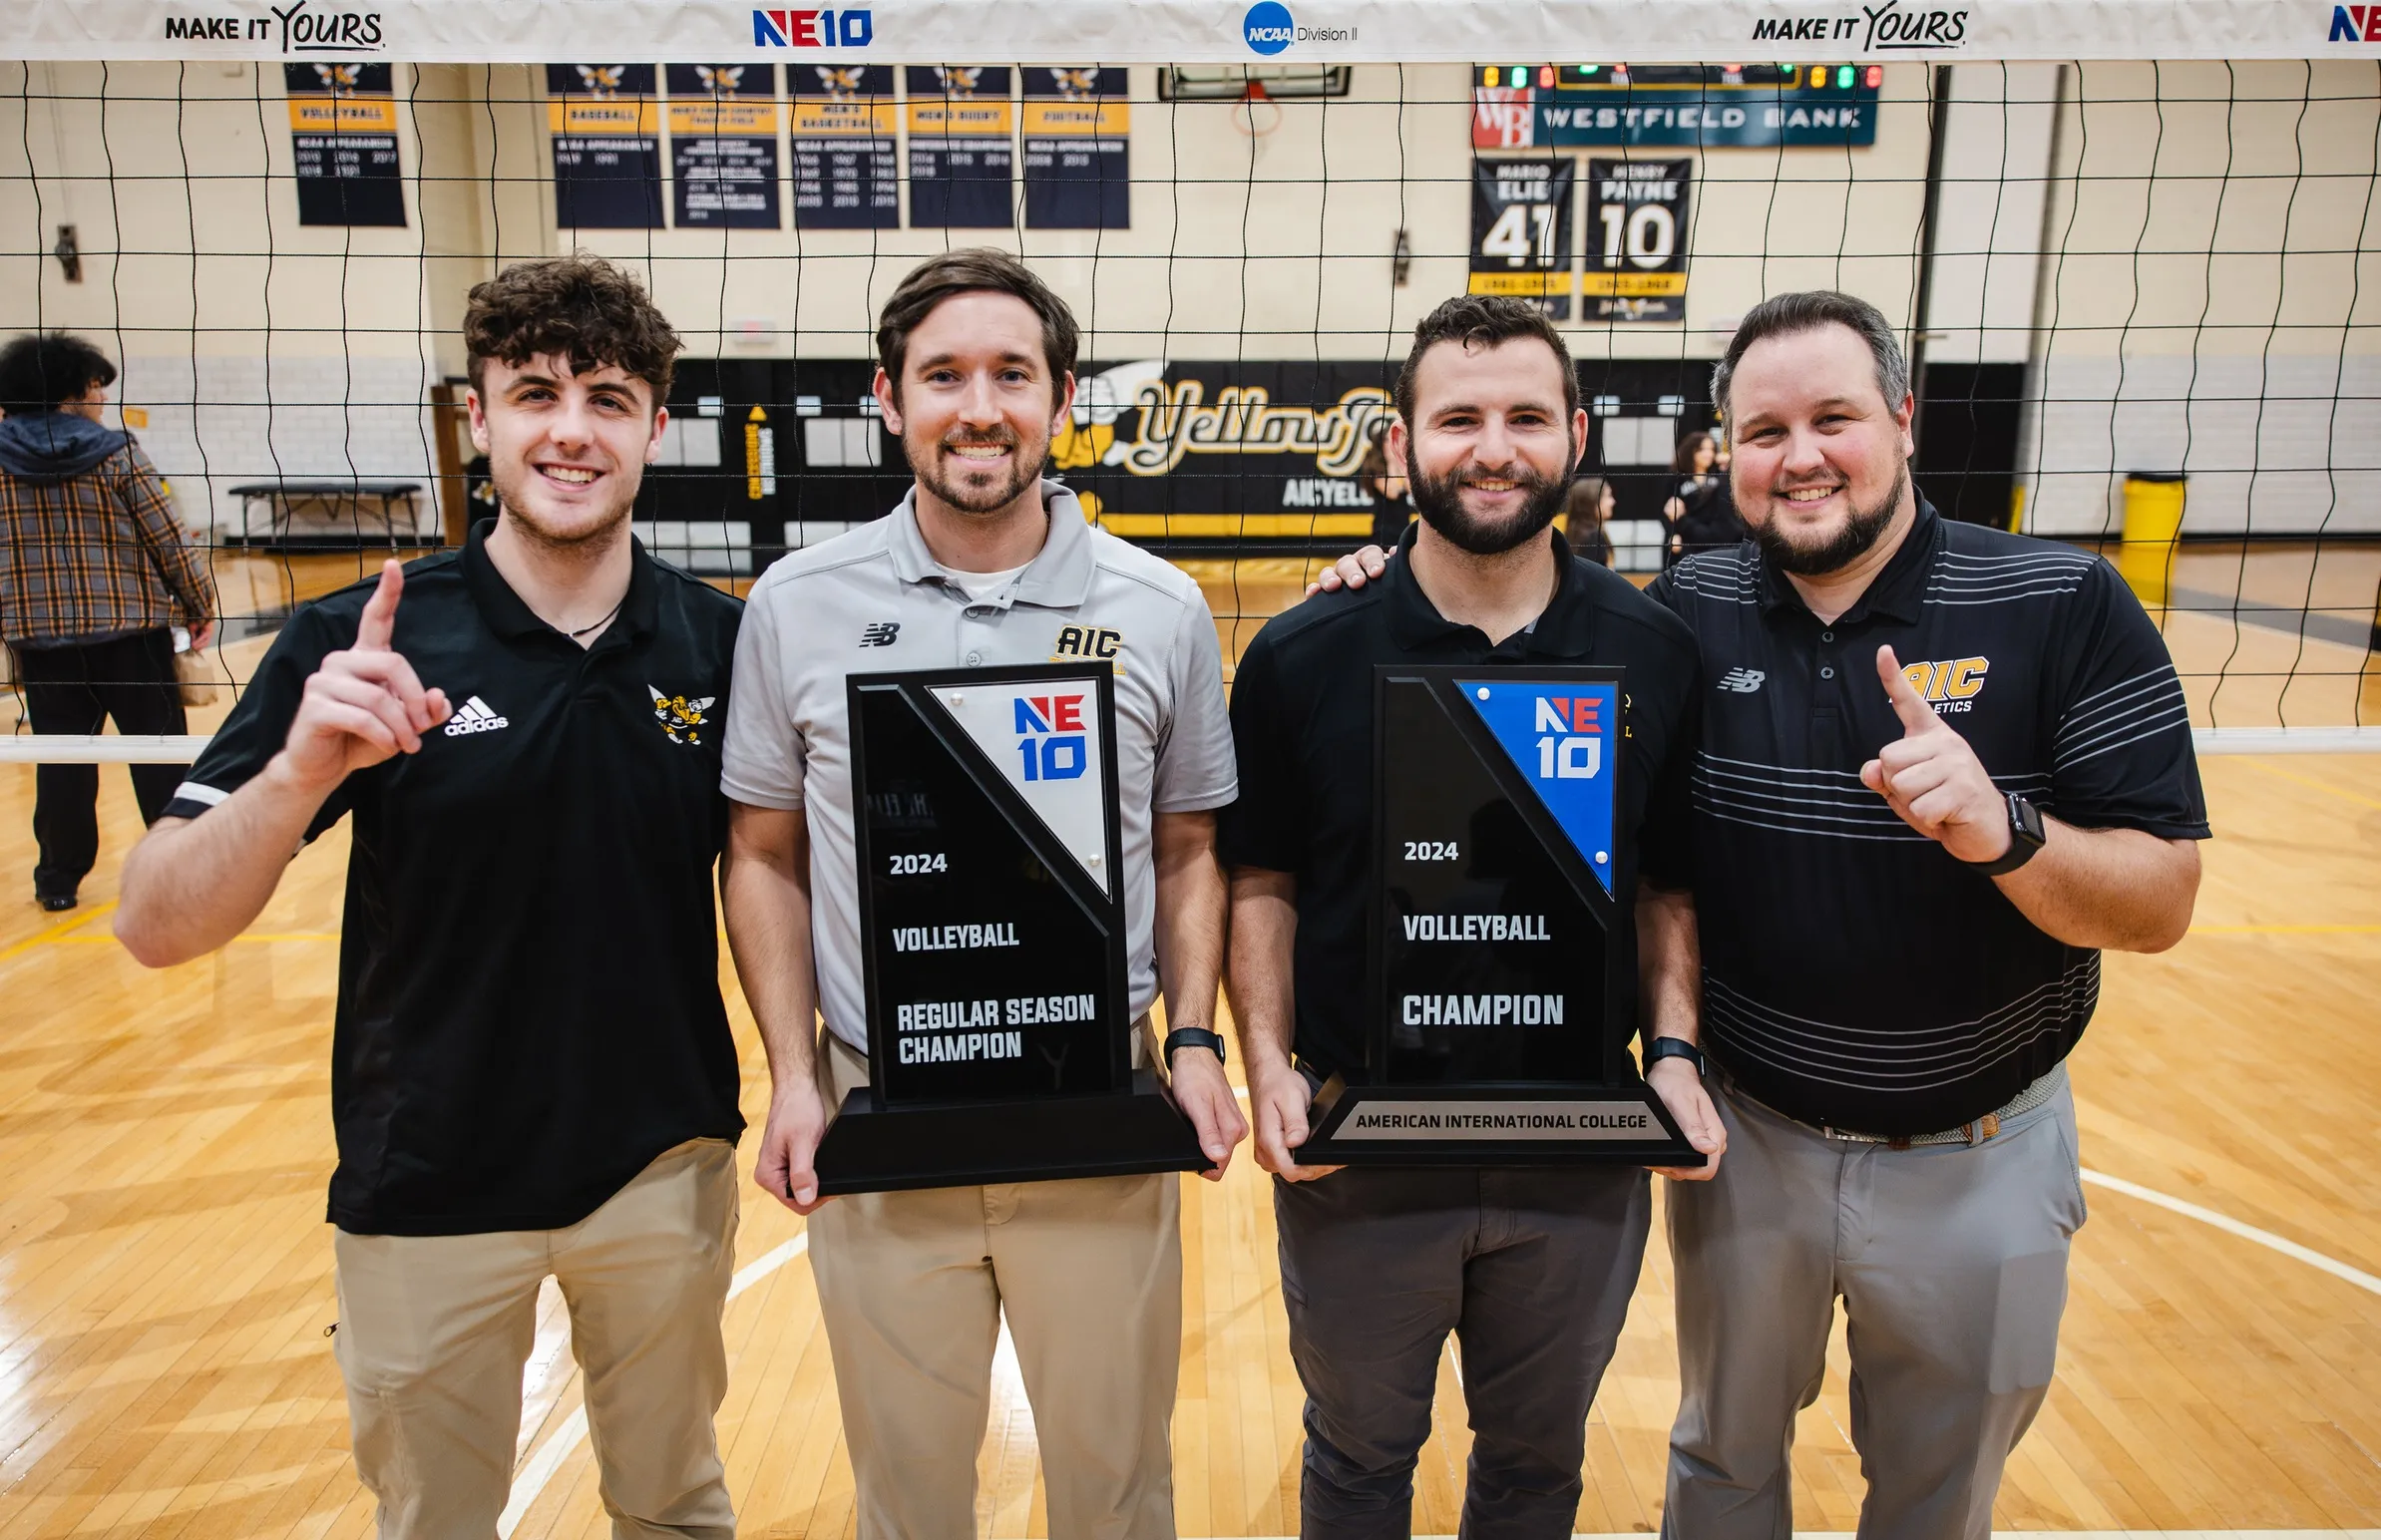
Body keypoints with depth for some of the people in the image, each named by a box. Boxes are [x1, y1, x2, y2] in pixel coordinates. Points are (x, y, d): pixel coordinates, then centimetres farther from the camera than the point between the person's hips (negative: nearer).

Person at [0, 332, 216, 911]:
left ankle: (59, 878, 18)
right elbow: (167, 538, -5)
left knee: (62, 755, 11)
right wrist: (199, 605, 6)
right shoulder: (116, 452, -6)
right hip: (130, 627, -3)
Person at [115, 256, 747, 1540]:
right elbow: (156, 927, -15)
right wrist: (301, 770, -32)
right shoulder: (355, 648, -12)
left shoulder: (714, 639, -7)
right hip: (428, 1187, -1)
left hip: (667, 1167, 1)